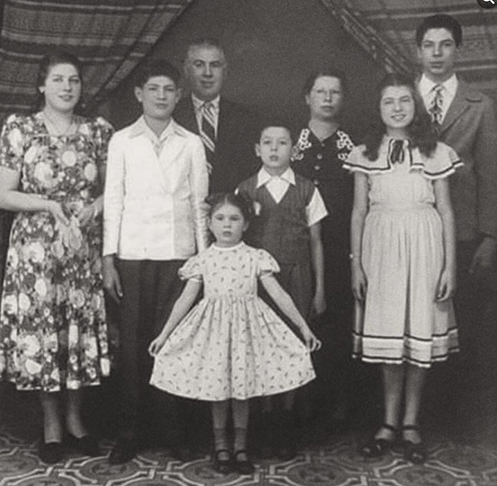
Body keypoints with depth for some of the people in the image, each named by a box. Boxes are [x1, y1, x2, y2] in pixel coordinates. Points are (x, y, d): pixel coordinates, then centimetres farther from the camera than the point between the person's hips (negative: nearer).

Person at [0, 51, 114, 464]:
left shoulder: (99, 131, 6)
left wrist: (93, 208, -8)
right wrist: (51, 206, -14)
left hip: (86, 247, 2)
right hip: (35, 248, -2)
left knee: (83, 329, 7)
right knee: (40, 329, 2)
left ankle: (74, 417, 25)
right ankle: (51, 425, 19)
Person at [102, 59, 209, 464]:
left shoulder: (192, 144, 8)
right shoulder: (122, 141, 7)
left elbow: (199, 203, 9)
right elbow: (113, 201, 5)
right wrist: (108, 259, 0)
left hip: (178, 254, 0)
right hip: (132, 254, 0)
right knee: (132, 341, 0)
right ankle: (132, 428, 11)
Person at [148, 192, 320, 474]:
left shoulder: (256, 258, 0)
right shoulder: (202, 260, 2)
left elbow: (279, 294, -1)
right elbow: (186, 299, 4)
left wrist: (303, 327, -4)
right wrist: (164, 334, 2)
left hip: (246, 327, 0)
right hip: (214, 328, 0)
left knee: (243, 388, 6)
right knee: (217, 387, 4)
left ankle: (241, 447, 21)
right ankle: (221, 446, 21)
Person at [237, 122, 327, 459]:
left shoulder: (306, 190, 4)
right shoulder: (245, 191, 4)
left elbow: (315, 242, 7)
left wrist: (320, 290, 6)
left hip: (296, 276, 0)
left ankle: (287, 428, 16)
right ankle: (266, 426, 14)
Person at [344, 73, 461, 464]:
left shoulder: (435, 152, 4)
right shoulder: (365, 154, 7)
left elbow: (446, 212, 4)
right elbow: (358, 213, 8)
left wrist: (450, 266, -1)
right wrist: (356, 264, 3)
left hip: (424, 245, -1)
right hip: (380, 245, 1)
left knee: (420, 331, 3)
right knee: (387, 333, 4)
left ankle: (411, 423, 16)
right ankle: (390, 422, 17)